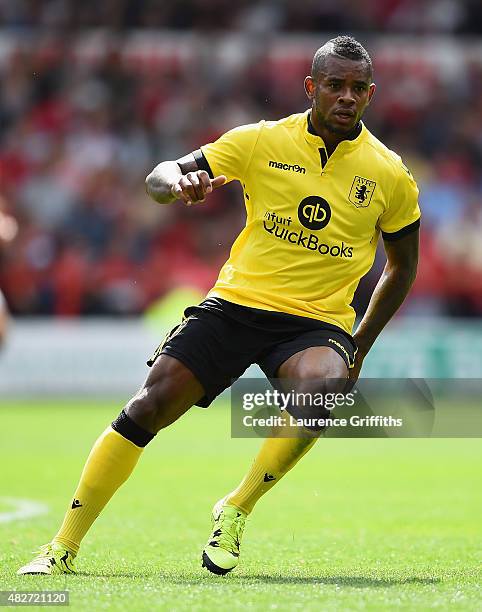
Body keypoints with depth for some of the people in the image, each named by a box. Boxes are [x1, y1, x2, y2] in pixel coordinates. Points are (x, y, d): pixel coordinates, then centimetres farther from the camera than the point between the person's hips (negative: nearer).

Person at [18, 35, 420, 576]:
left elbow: (403, 266, 15)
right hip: (236, 302, 0)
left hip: (318, 321, 0)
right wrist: (180, 182, -23)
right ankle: (63, 547, -1)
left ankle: (235, 511, -12)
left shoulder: (390, 177, 0)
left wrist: (359, 349, 11)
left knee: (323, 388, -35)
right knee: (151, 405, -13)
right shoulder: (262, 141, -1)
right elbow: (157, 181, 3)